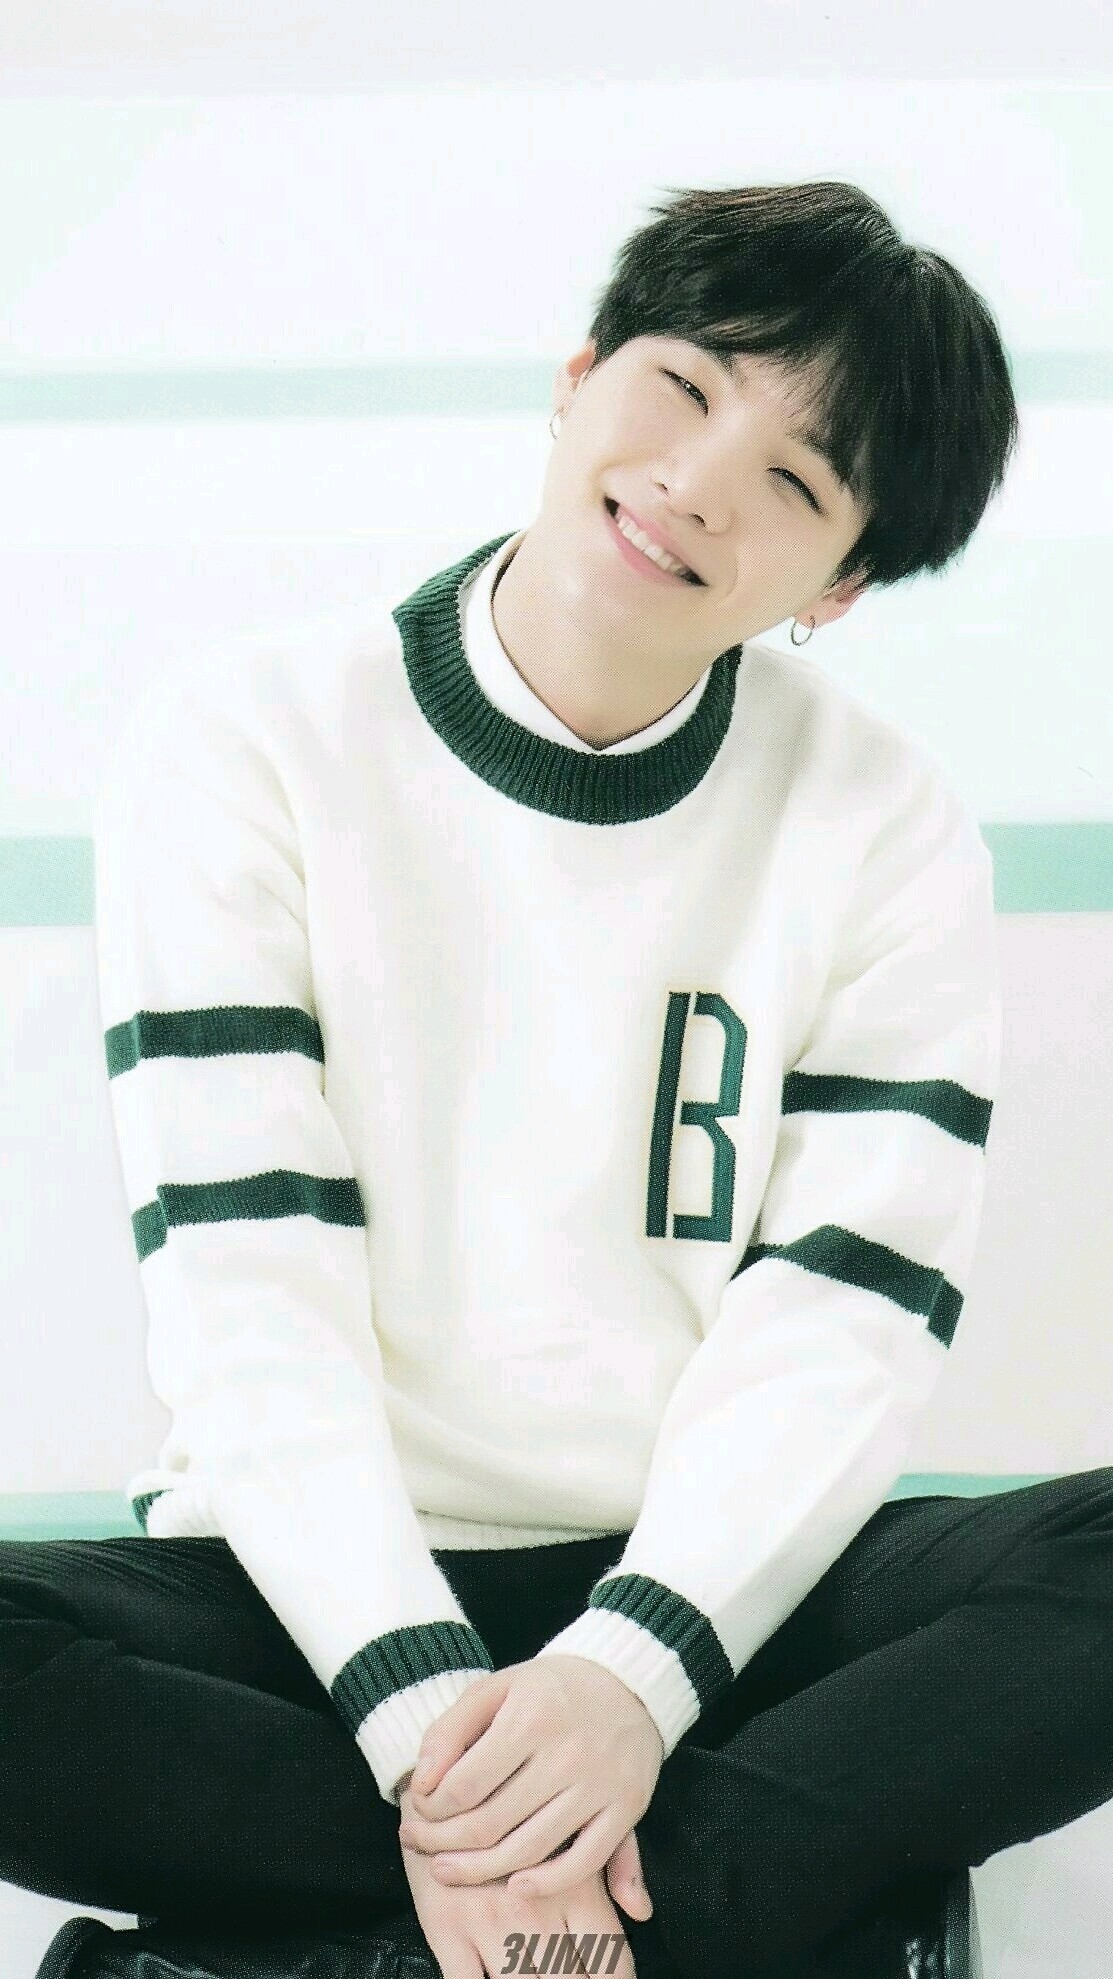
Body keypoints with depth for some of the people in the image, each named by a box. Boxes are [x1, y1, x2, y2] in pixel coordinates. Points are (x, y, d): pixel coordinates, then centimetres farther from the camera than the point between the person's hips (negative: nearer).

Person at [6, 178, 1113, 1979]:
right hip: (323, 1591, 0)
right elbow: (245, 1290, -11)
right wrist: (423, 1702, -24)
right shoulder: (249, 750, -3)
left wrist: (629, 1673, -23)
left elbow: (847, 1324, -6)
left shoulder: (887, 834, 2)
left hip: (708, 1585, 1)